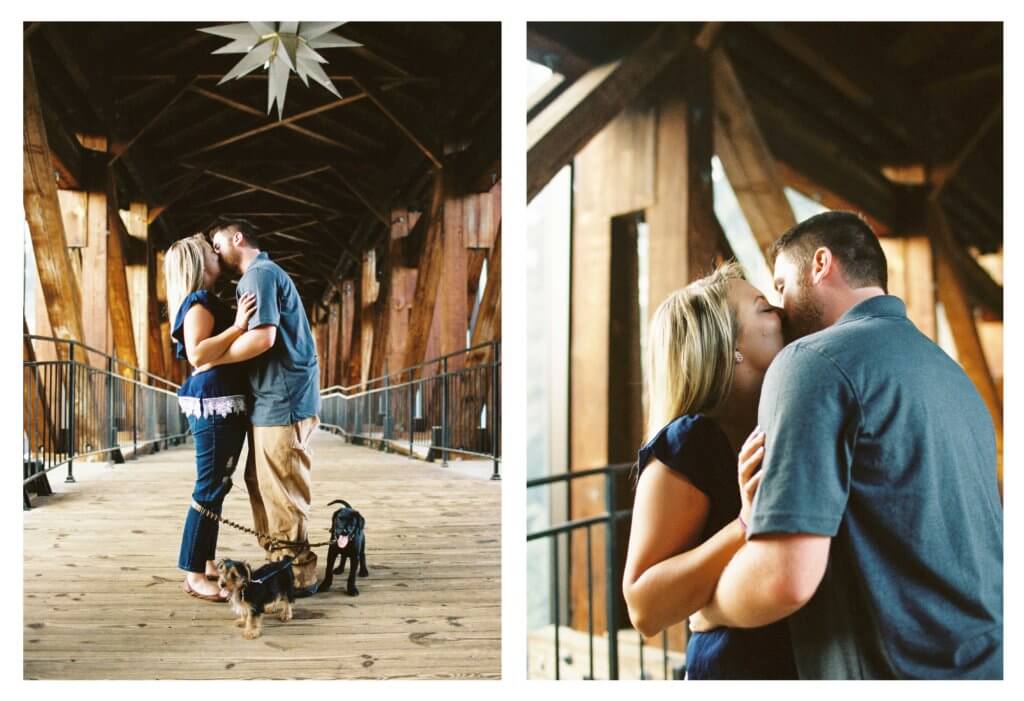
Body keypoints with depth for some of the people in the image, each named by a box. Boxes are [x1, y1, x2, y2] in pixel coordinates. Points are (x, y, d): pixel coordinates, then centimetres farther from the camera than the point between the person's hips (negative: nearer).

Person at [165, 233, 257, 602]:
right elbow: (197, 353, -24)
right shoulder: (198, 303, -11)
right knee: (209, 489, -7)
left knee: (217, 487, 15)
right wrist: (237, 327, -25)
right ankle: (194, 576, 0)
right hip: (213, 404, -10)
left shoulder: (208, 302, 17)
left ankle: (207, 562, 24)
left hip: (226, 404, 10)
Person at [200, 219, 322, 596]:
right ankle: (279, 563, 24)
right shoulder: (264, 273, 22)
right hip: (274, 399, 10)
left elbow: (262, 337, -22)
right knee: (261, 483, 16)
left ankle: (297, 575, 6)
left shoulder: (259, 273, -10)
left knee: (281, 491, -3)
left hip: (283, 400, -10)